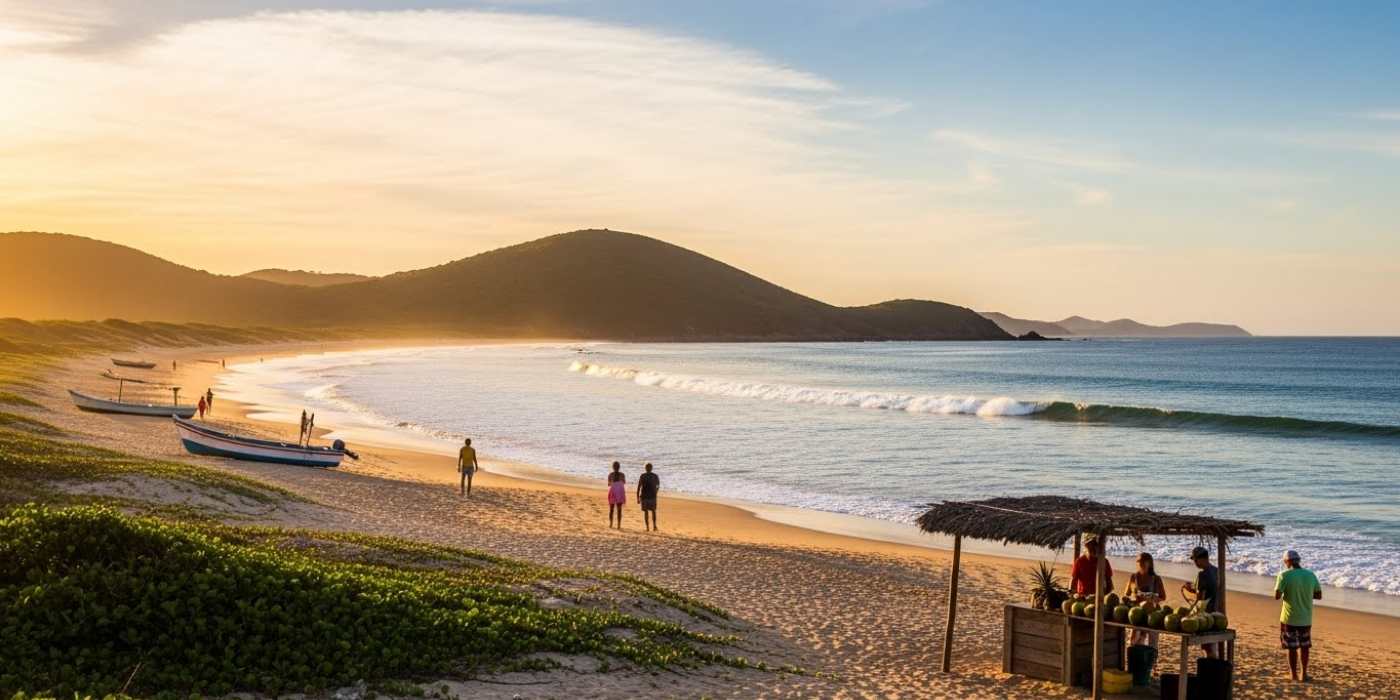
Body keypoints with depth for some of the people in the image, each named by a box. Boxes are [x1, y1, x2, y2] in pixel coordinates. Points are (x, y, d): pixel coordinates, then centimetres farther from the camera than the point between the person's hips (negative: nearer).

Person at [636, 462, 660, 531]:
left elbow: (638, 487, -6)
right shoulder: (655, 476, 1)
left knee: (645, 512, 5)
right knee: (653, 511, 15)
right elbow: (658, 486, 11)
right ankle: (654, 525, 4)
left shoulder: (642, 476, -4)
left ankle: (647, 527, 3)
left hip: (644, 496, -1)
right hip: (652, 496, 1)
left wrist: (638, 498, -1)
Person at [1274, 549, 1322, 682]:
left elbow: (1277, 596, -15)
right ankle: (1303, 673, 21)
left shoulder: (1284, 575, -14)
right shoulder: (1311, 575, -1)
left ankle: (1293, 674, 12)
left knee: (1292, 647, 6)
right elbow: (1319, 596, 4)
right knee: (1304, 646, 16)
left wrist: (1276, 587, 5)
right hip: (1306, 618, 4)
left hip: (1290, 618, -4)